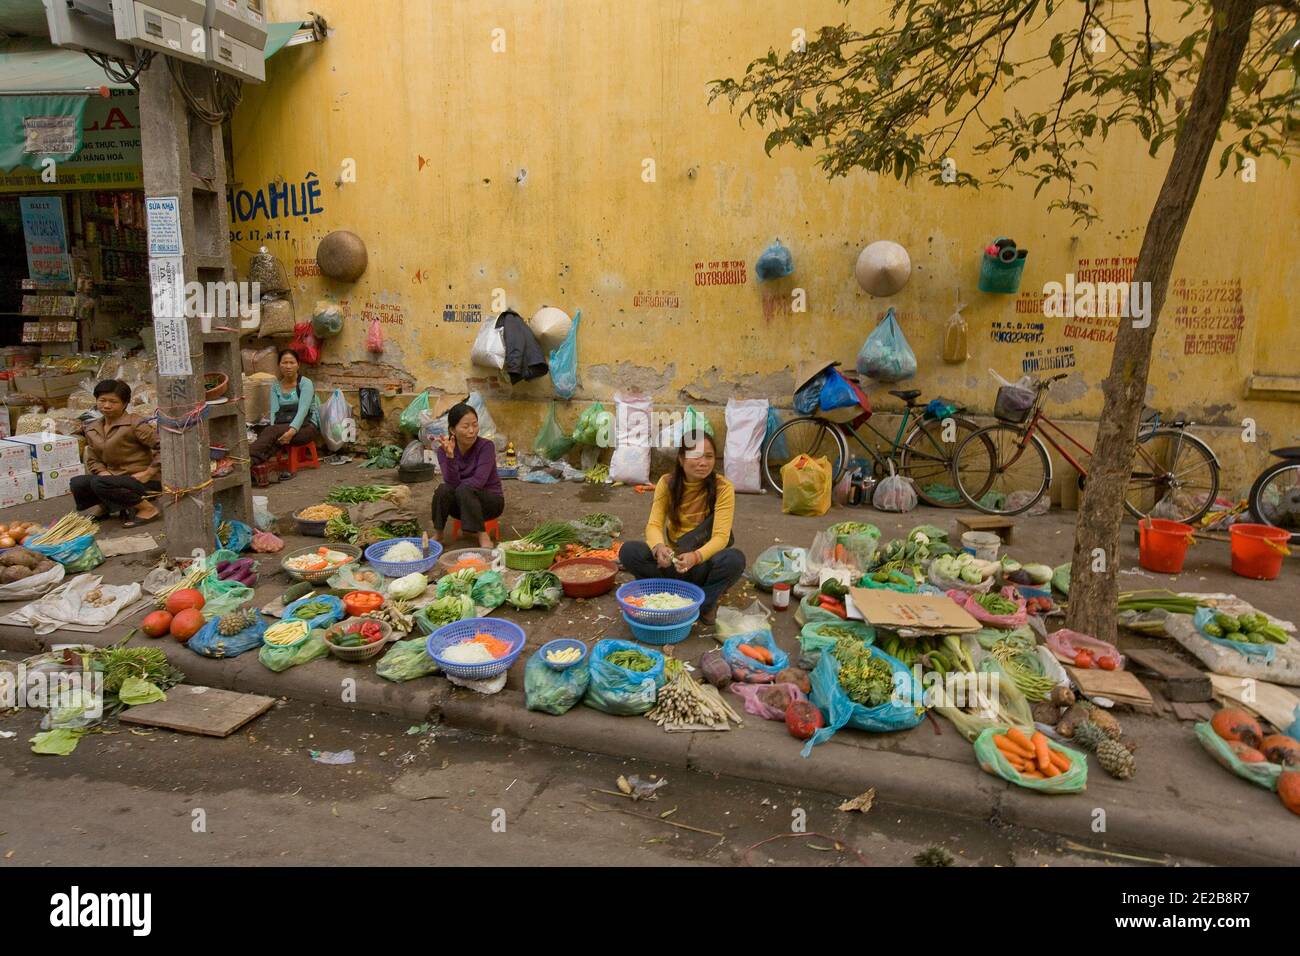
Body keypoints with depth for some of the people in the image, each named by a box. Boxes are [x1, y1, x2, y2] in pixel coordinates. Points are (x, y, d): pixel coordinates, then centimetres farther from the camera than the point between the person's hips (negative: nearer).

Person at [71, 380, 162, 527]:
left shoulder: (135, 424, -14)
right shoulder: (92, 430, 9)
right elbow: (93, 460, 14)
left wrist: (148, 473, -20)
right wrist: (103, 472, -8)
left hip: (143, 481, -7)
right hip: (114, 478, 7)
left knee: (99, 484, -29)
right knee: (78, 483, -13)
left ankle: (147, 509, -14)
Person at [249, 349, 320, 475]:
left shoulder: (306, 383, 0)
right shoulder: (276, 387, 15)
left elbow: (303, 410, -14)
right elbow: (274, 411, 2)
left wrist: (292, 430, -31)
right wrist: (273, 430, -19)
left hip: (306, 426, -4)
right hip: (283, 426, 4)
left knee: (273, 431, -33)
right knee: (271, 431, -33)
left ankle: (250, 460, -53)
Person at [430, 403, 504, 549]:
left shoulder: (486, 446, -18)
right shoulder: (444, 449, -10)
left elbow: (478, 482, -27)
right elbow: (451, 483, -23)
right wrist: (450, 455, -36)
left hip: (491, 500, -3)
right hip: (460, 505, 3)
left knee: (464, 490, -31)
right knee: (443, 489, -26)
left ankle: (483, 536, -20)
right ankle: (437, 534, -6)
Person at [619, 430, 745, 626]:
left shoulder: (723, 488, -15)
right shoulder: (667, 483, -7)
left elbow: (720, 536, -22)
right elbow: (654, 524, -13)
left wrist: (695, 557, -42)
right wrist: (659, 547, -38)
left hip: (703, 562, -1)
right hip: (673, 559, 2)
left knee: (734, 560, -34)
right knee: (629, 551, -24)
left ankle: (705, 603, -8)